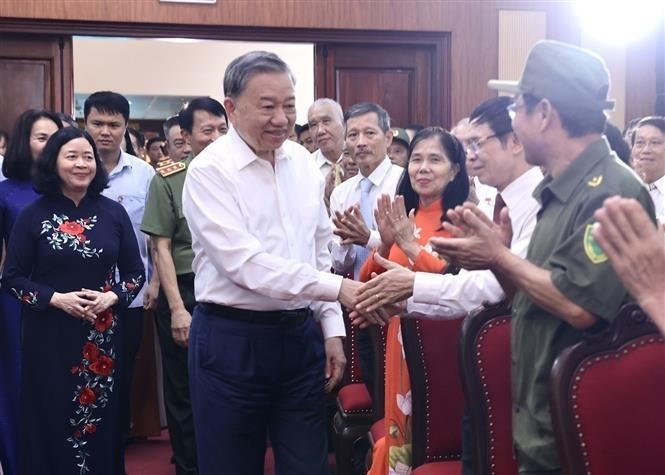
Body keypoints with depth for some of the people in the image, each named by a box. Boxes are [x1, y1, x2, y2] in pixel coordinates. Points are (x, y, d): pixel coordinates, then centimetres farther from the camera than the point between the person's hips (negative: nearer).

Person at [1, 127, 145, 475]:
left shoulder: (113, 213, 3)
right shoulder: (33, 215, -1)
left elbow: (135, 272, 7)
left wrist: (111, 298, -11)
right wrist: (55, 298, -15)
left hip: (102, 335, 2)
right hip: (48, 336, -1)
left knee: (100, 423, 7)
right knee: (51, 422, 4)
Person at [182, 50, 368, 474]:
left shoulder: (304, 163, 6)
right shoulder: (210, 170, -13)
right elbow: (245, 263, -22)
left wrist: (332, 330, 8)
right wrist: (337, 288, -26)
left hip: (301, 336, 5)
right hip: (232, 341, -5)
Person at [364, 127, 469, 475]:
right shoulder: (403, 217, 10)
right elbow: (368, 284, 6)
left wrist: (411, 245, -23)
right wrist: (385, 244, -11)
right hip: (401, 340, 6)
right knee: (401, 428, 15)